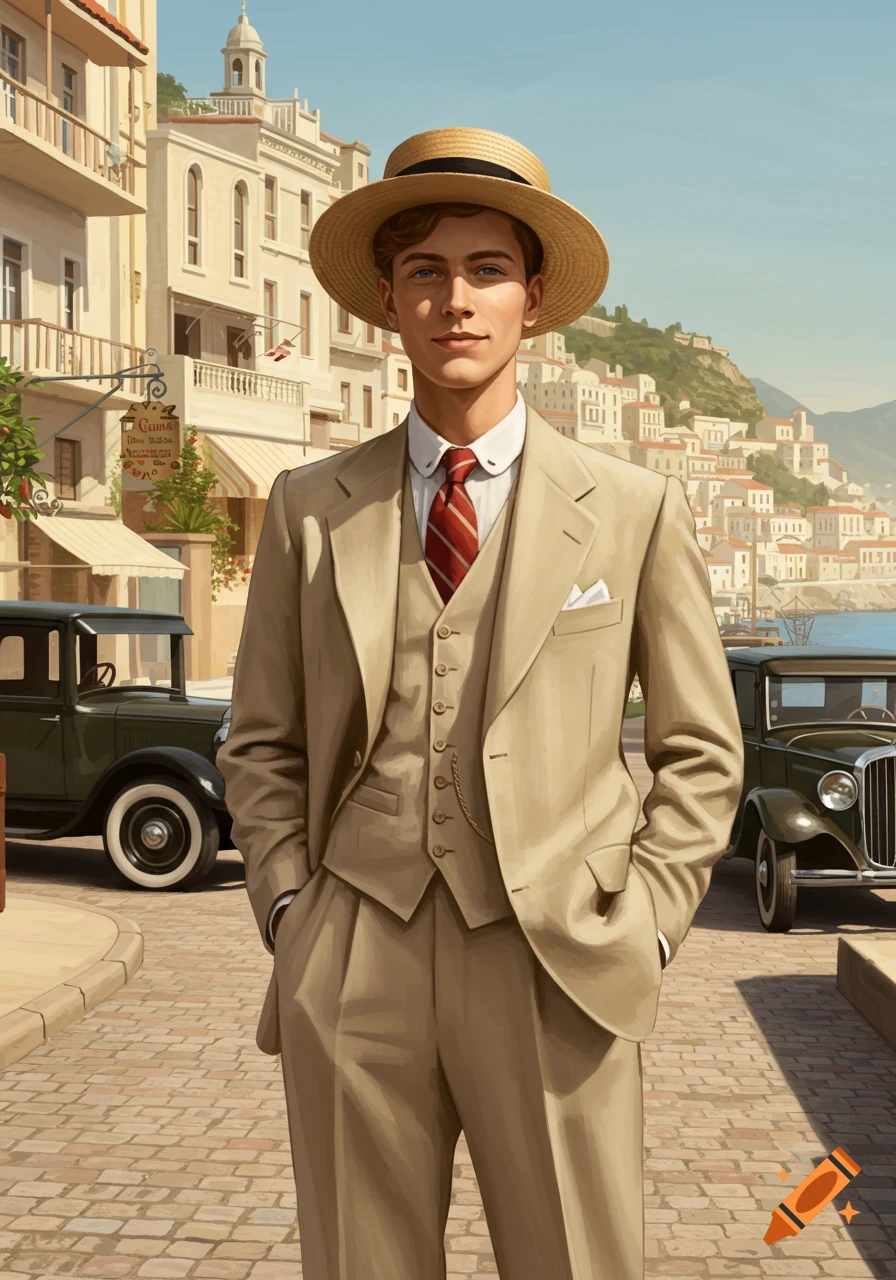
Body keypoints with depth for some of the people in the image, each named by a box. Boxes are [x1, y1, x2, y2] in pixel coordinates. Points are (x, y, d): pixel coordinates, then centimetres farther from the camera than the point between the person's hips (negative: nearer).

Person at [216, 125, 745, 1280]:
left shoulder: (636, 510, 4)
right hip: (351, 979, 1)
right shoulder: (309, 507, 7)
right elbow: (261, 746, 13)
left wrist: (643, 923, -1)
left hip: (557, 972, -1)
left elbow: (701, 752, 9)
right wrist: (289, 914, 2)